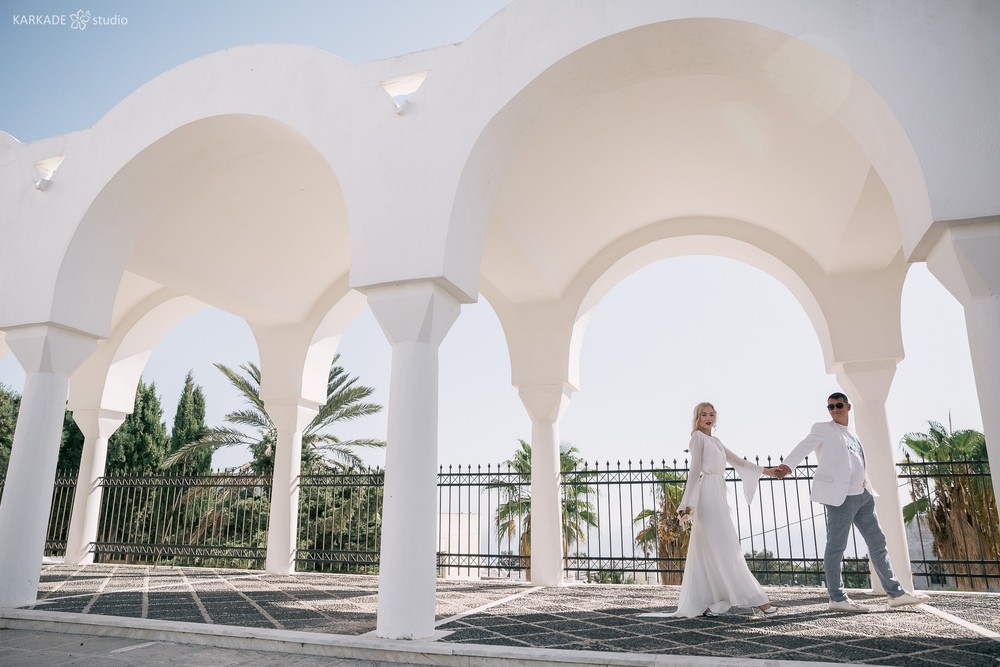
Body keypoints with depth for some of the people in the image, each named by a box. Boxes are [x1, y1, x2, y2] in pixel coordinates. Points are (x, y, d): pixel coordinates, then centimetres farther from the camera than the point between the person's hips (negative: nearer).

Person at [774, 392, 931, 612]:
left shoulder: (852, 434, 20)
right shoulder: (824, 429, -1)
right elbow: (804, 447, -16)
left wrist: (867, 487, 15)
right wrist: (787, 465, -31)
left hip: (863, 495, 8)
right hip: (840, 496, -8)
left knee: (878, 542, 11)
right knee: (836, 547, -4)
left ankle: (895, 593, 20)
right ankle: (837, 598, 3)